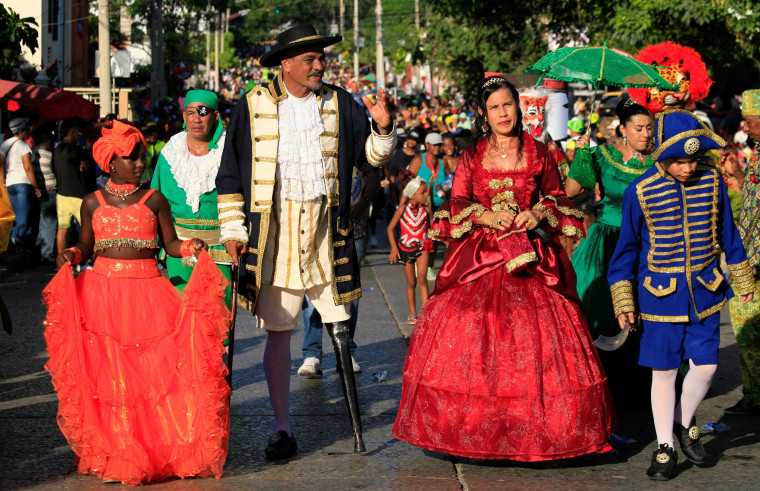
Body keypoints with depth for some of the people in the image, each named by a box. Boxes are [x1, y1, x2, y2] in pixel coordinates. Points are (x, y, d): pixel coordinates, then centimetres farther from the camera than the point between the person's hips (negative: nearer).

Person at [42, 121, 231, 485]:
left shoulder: (154, 200, 5)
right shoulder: (93, 203, 8)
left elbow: (170, 243, 5)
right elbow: (87, 245, 14)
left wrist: (190, 248, -15)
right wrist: (71, 256, -6)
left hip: (147, 291, -1)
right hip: (103, 291, 1)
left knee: (156, 367, -7)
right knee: (107, 371, -2)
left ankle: (160, 448, 3)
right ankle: (114, 452, 6)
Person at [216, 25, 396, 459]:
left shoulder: (340, 104, 9)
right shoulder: (253, 107, 4)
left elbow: (370, 158, 12)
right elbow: (231, 174, 7)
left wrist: (383, 128, -7)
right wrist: (233, 228, 2)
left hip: (326, 232, 1)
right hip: (273, 234, -1)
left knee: (339, 328, 0)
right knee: (278, 332, 2)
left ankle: (355, 419, 14)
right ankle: (283, 428, 12)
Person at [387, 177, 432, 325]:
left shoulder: (426, 209, -5)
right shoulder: (403, 209, -9)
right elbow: (390, 228, -2)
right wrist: (394, 247, -7)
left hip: (422, 247, 0)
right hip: (406, 248, 0)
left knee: (421, 279, -17)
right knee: (411, 282, 9)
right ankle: (412, 314, 21)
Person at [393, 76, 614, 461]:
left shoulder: (538, 153, 9)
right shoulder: (471, 156, 10)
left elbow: (557, 197, 14)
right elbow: (456, 205, 7)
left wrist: (538, 214, -6)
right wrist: (489, 217, -10)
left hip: (531, 257, -1)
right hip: (479, 255, 1)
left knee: (537, 335, -11)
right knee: (464, 330, -9)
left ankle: (541, 431, -3)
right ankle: (468, 429, 1)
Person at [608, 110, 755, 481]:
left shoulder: (712, 182, -4)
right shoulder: (641, 192, -12)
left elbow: (728, 234, 11)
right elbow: (627, 247, -1)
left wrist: (741, 279, 18)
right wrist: (623, 301, 0)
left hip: (705, 290, 2)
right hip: (661, 293, -2)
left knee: (705, 366, 2)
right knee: (663, 373, 4)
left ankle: (684, 422, 31)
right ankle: (665, 447, 19)